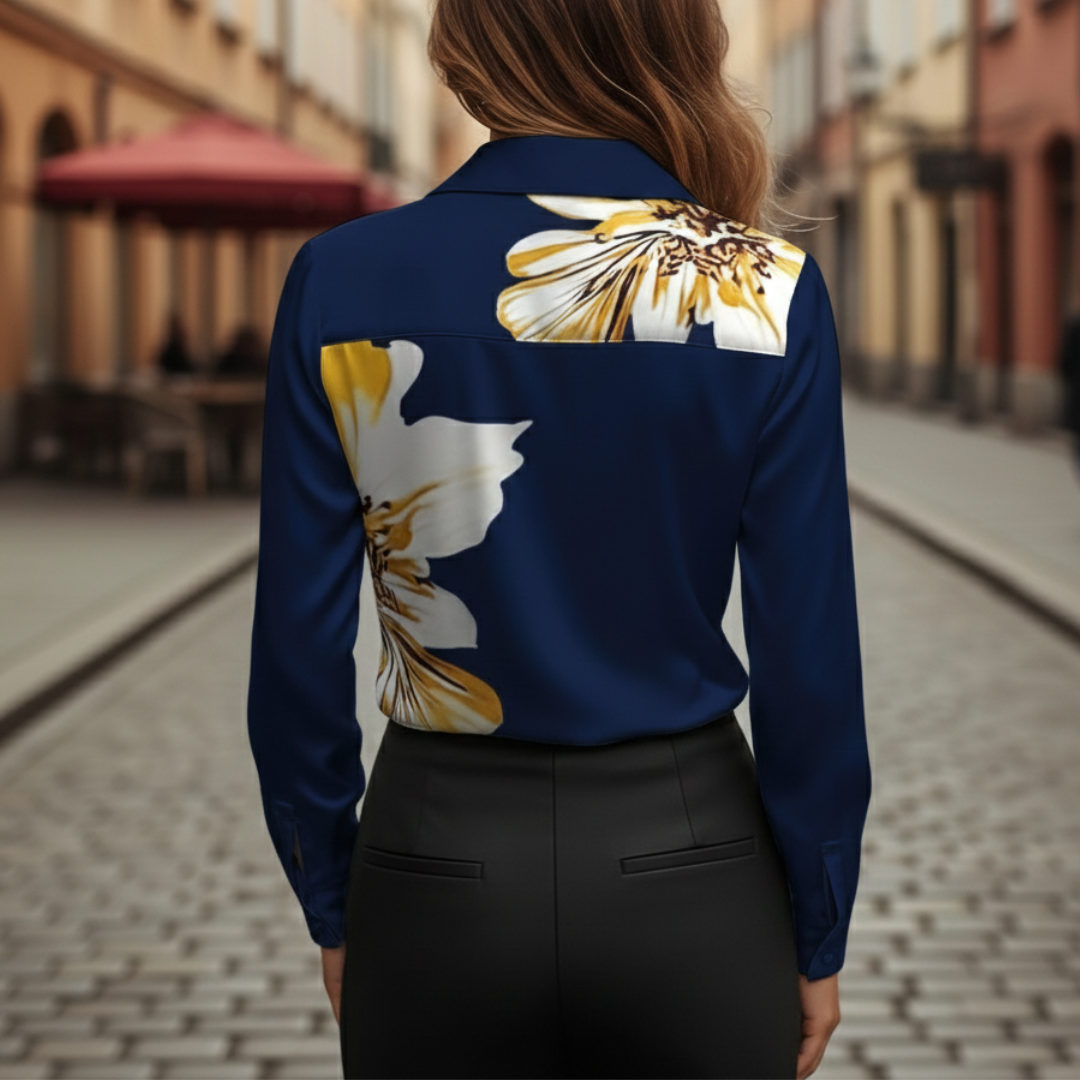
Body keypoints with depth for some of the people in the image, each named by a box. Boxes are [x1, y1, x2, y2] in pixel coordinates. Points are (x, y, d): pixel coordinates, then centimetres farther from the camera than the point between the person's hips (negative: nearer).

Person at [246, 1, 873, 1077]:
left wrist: (332, 910, 8)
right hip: (684, 868, 0)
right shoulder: (766, 289, -11)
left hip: (436, 867, 1)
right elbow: (811, 653, -8)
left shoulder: (343, 280, -9)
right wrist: (816, 938, 4)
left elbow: (300, 641, -5)